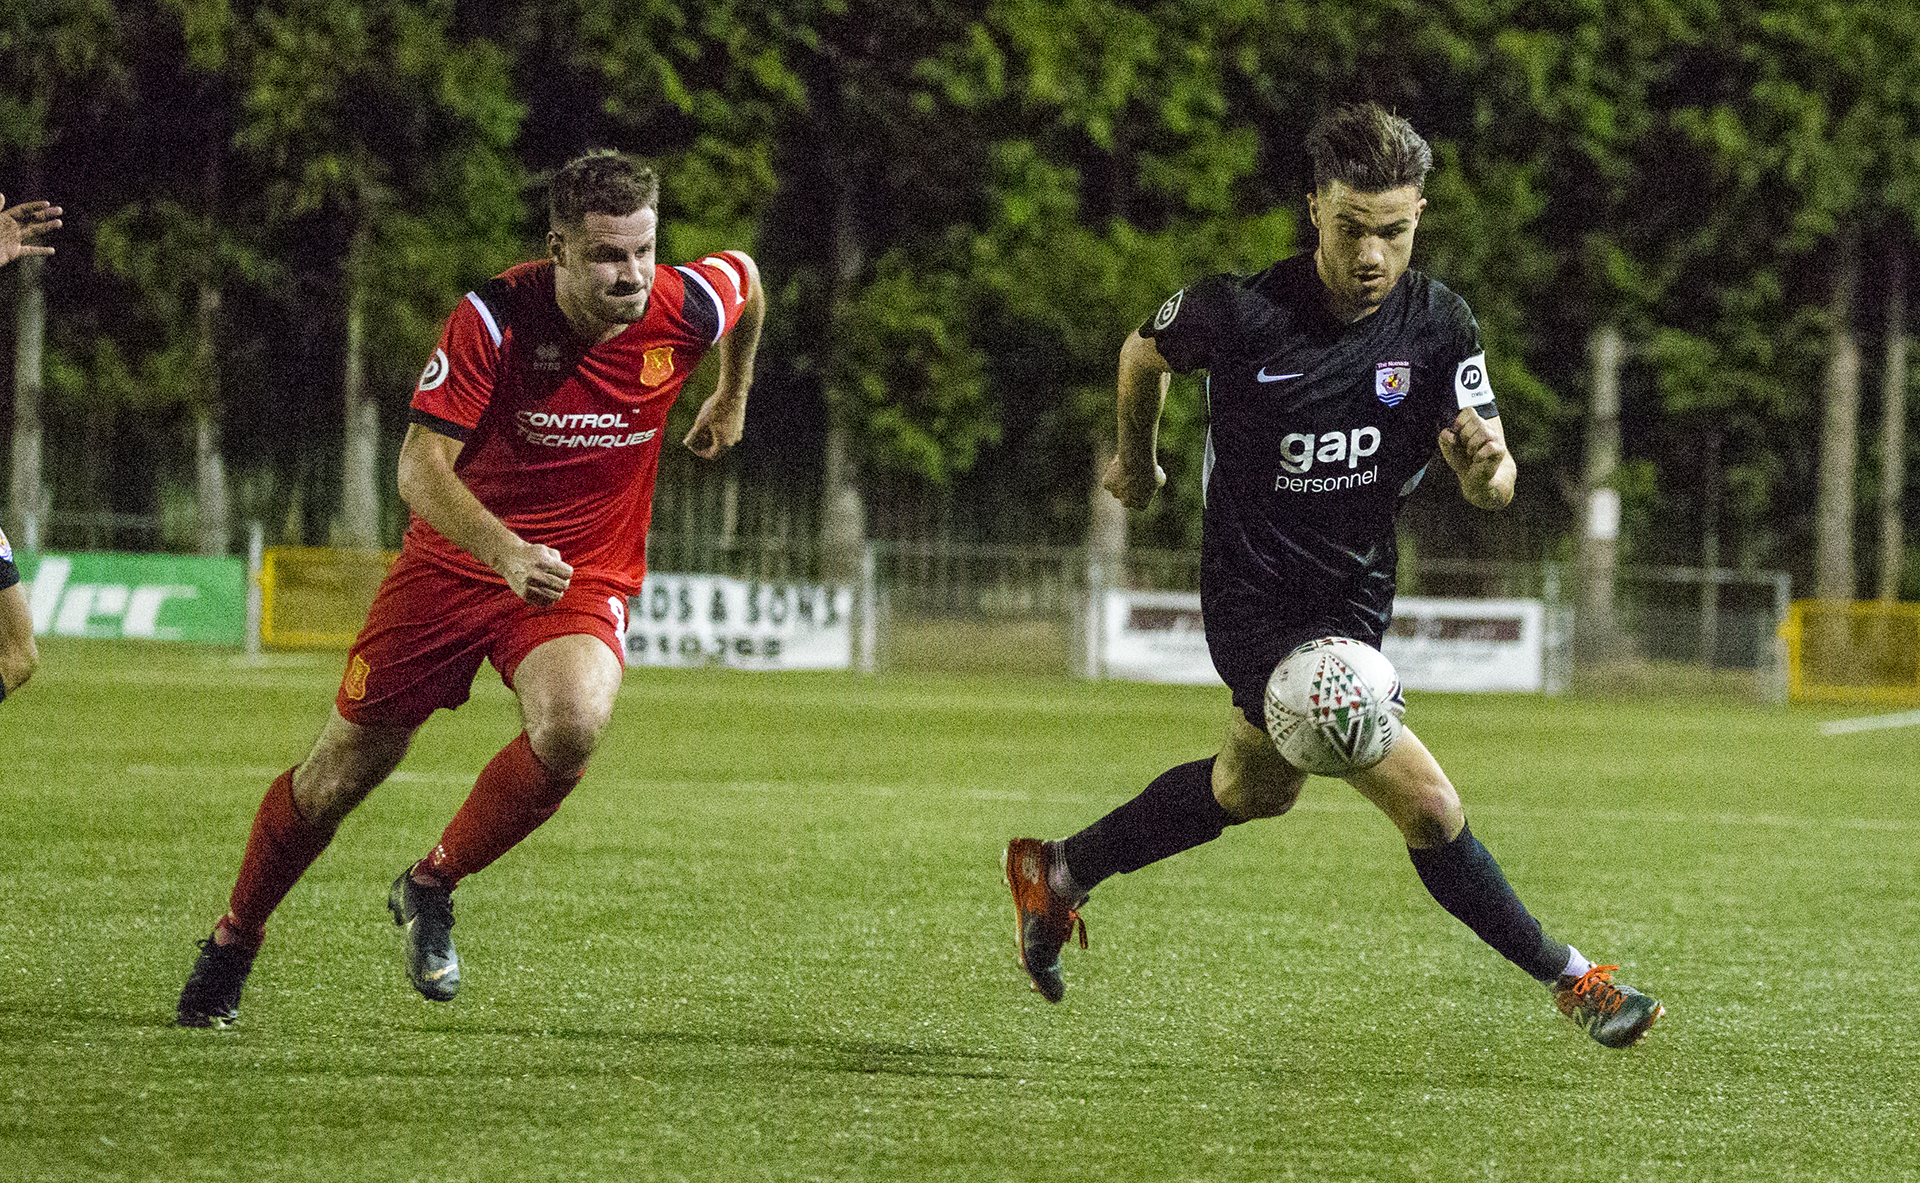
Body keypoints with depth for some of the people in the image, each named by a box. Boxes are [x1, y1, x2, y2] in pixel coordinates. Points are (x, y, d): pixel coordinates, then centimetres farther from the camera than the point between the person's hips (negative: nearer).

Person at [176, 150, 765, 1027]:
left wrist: (731, 400, 26)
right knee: (340, 772, 6)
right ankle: (233, 941, 32)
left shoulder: (683, 309, -15)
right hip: (452, 559, -1)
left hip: (585, 573, 1)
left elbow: (745, 277, 11)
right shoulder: (494, 319, -23)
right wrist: (503, 549, -43)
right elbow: (420, 466, -27)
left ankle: (429, 889, -7)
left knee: (573, 725, -31)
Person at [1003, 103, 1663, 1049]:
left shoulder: (1437, 324, -11)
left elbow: (1493, 485, -12)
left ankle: (1058, 873, 48)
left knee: (1253, 790, 27)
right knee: (1425, 802, -15)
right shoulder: (1243, 310, -21)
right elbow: (1145, 352, 1)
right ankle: (1570, 980, -1)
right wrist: (1137, 460, 17)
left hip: (1355, 598, 6)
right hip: (1257, 605, -6)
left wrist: (1483, 466, -37)